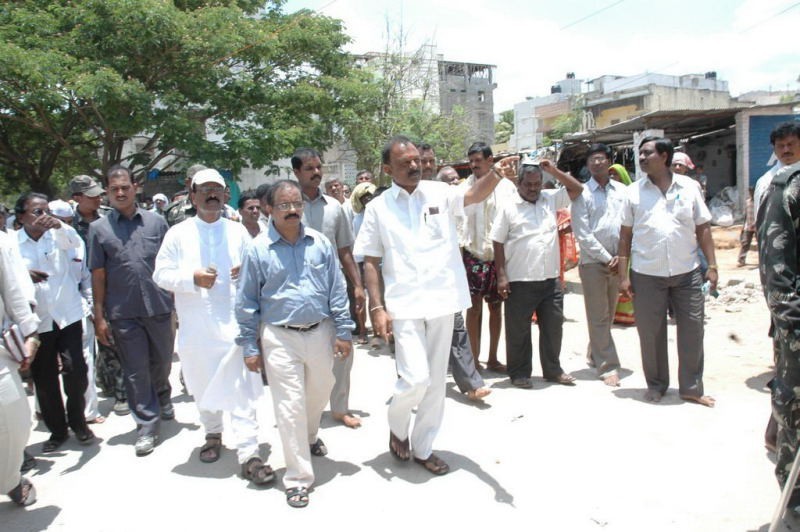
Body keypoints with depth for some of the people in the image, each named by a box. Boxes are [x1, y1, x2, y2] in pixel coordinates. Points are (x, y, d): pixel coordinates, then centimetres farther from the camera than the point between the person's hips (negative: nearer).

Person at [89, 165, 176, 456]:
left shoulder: (156, 222, 3)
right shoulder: (99, 228, 2)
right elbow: (98, 275, 2)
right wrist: (99, 316, 0)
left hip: (158, 306, 1)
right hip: (123, 312, -1)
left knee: (162, 363, 17)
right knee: (136, 371, 6)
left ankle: (163, 401, 45)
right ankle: (146, 426, 18)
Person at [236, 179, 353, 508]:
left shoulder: (320, 243, 0)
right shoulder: (258, 249, -6)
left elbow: (337, 290, 4)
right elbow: (247, 302, -1)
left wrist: (343, 332, 1)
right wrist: (249, 346, -2)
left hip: (319, 332, 3)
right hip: (280, 337, -3)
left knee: (319, 393, 21)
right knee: (290, 406, -1)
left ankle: (310, 437, 53)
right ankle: (298, 479, 13)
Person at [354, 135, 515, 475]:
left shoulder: (439, 193, 3)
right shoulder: (378, 207, 0)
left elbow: (474, 195, -15)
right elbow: (370, 262, 0)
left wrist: (496, 175, -36)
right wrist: (377, 307, -7)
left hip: (443, 301, 3)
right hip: (405, 305, -2)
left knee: (436, 381, 11)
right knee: (416, 378, -10)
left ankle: (422, 447, 29)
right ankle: (397, 426, 22)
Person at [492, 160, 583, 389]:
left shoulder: (550, 199, 10)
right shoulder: (508, 208, -3)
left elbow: (577, 189, 13)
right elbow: (498, 243, -4)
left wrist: (554, 170, 4)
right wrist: (501, 276, -9)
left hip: (551, 279, 5)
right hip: (520, 282, -4)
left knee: (553, 325, 13)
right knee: (518, 329, 5)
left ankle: (553, 370, 29)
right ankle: (519, 372, 20)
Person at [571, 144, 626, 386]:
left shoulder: (622, 191, 8)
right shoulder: (582, 193, -2)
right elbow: (583, 234, -8)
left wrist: (621, 256, -5)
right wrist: (606, 258, -10)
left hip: (617, 261, 4)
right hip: (593, 261, -4)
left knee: (608, 314, 13)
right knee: (598, 317, -2)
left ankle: (594, 355, 30)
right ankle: (608, 366, 3)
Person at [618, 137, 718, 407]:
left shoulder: (689, 187, 4)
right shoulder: (634, 192, 3)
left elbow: (703, 228, 7)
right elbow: (625, 235, 3)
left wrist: (712, 265, 0)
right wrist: (623, 275, -1)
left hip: (687, 273, 1)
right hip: (647, 275, 0)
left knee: (692, 331, 5)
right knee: (650, 333, 6)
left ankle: (691, 387, 20)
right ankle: (656, 385, 24)